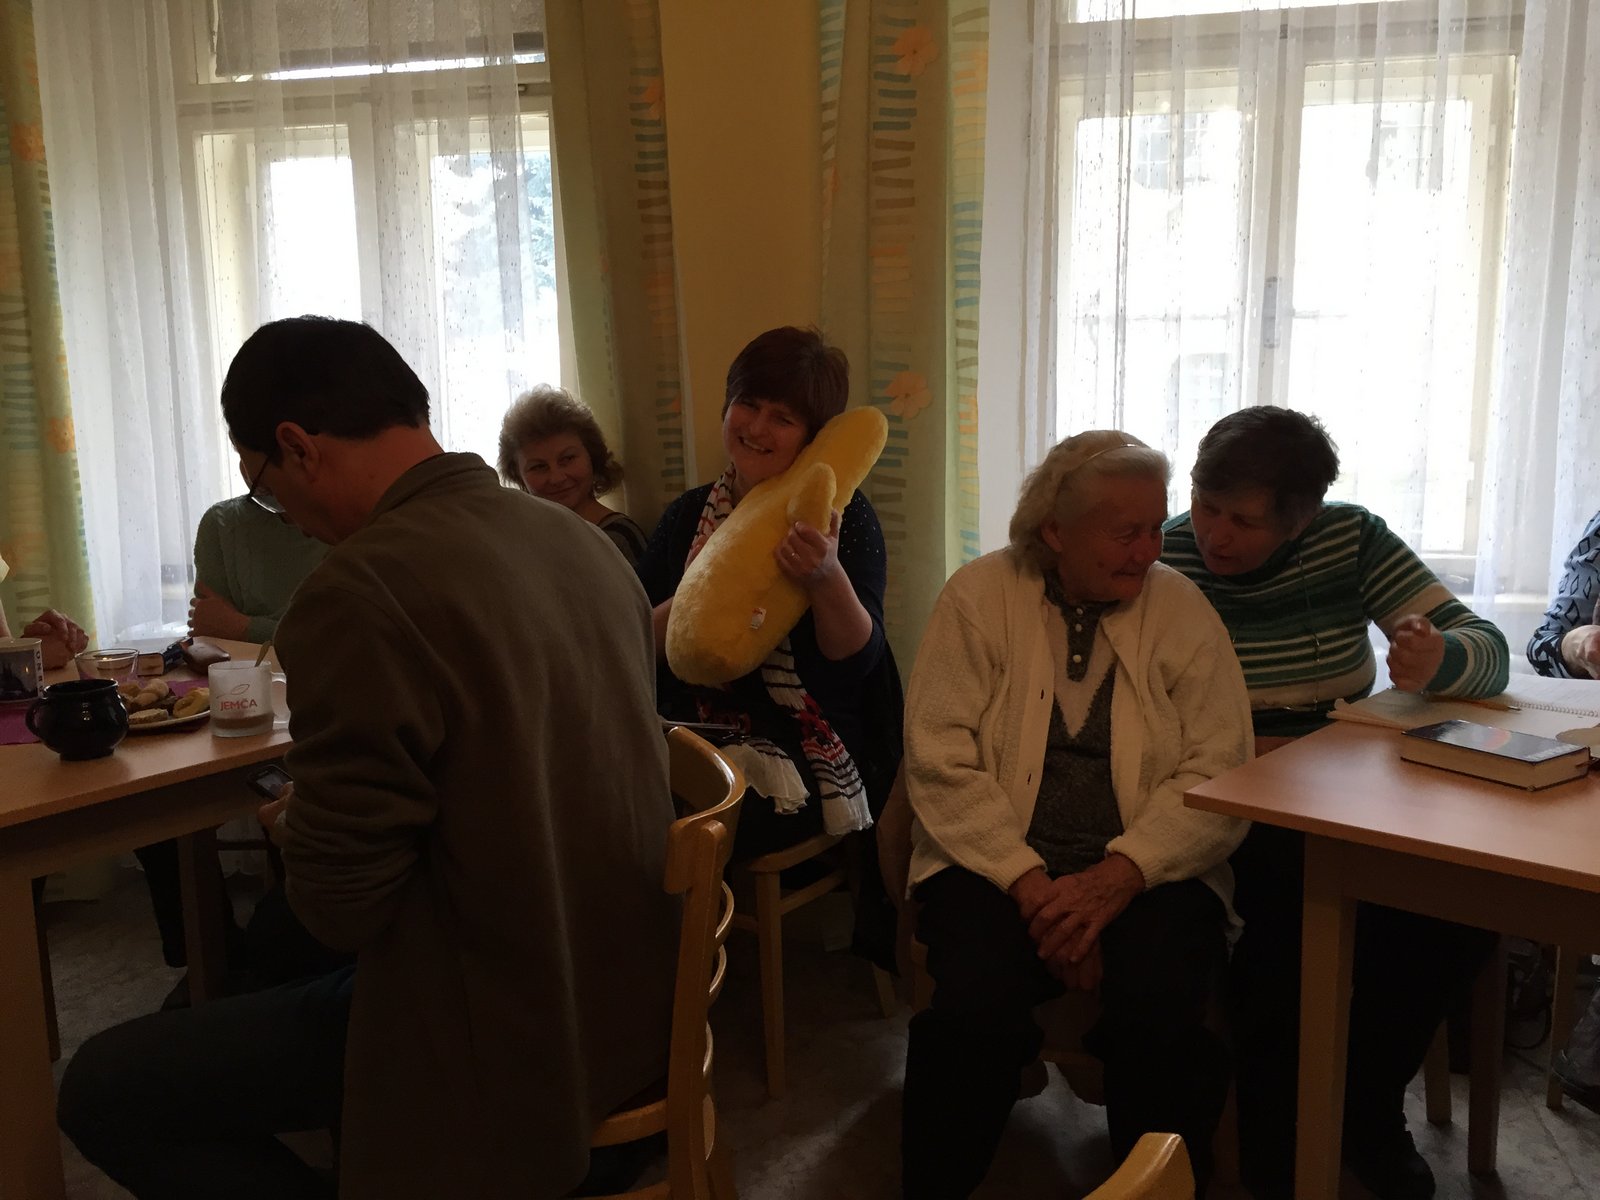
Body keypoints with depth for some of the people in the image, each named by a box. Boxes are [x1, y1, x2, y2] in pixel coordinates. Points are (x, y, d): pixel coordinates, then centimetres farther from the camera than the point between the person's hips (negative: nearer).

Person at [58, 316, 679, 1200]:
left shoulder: (359, 593, -25)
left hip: (499, 1040, -9)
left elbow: (339, 906, -19)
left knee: (102, 1089, 1)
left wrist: (295, 824, 3)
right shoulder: (580, 541, 1)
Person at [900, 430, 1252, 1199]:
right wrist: (1031, 884, -18)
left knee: (1159, 1018, -27)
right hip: (997, 861, -1)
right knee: (975, 1012, -28)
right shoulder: (980, 596, 0)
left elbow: (1217, 775, -4)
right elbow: (942, 761, -7)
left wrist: (1118, 875, -19)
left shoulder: (1183, 610, 4)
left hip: (1146, 870, 1)